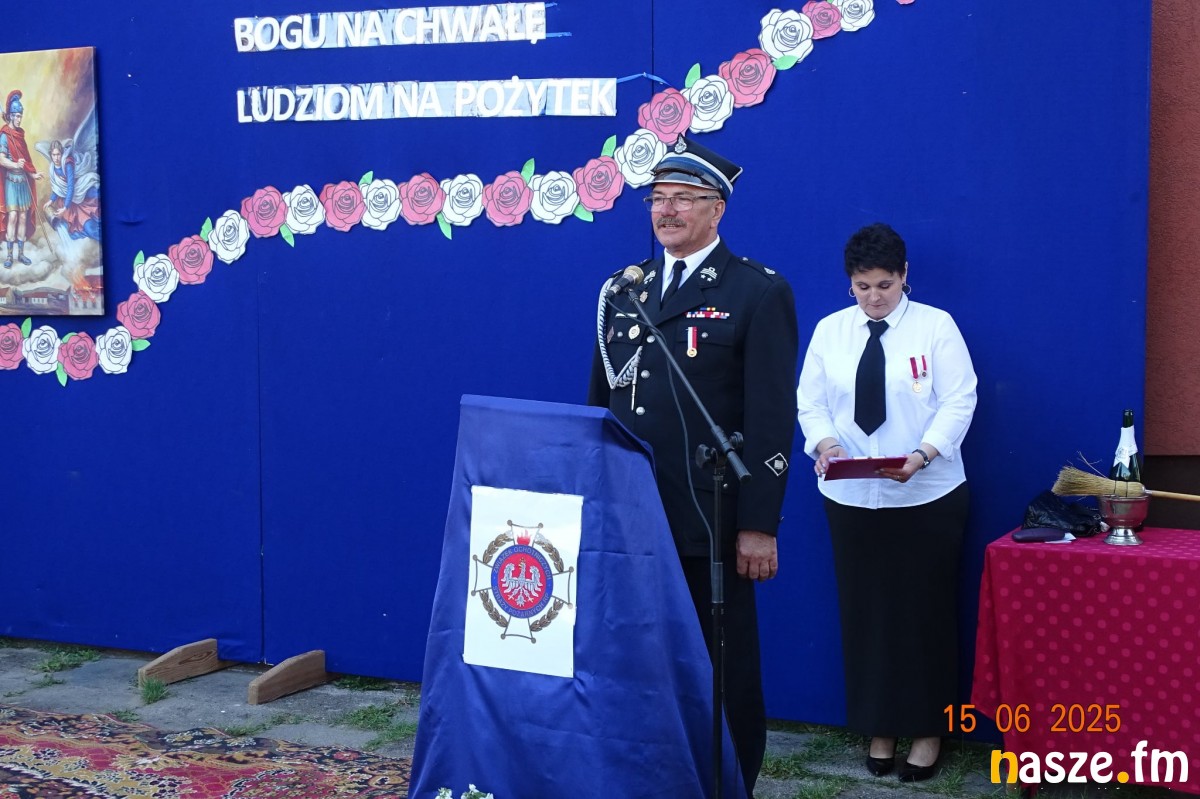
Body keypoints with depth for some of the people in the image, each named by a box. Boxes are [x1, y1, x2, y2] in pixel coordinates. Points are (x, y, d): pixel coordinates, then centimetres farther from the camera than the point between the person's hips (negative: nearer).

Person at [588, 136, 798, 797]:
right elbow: (600, 401, 15)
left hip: (709, 520, -5)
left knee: (724, 669, 6)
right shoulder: (623, 289, 12)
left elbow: (772, 419, -10)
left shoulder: (759, 292, -5)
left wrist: (758, 526, -14)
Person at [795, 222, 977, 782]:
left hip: (927, 498, -2)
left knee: (925, 614, 4)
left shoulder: (936, 326, -3)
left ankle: (927, 731, 18)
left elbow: (958, 402, -8)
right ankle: (878, 729, 21)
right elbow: (810, 401, 5)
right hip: (851, 497, 3)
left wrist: (922, 454, -24)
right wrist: (824, 442, -16)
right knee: (864, 613, 7)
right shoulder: (830, 330, 5)